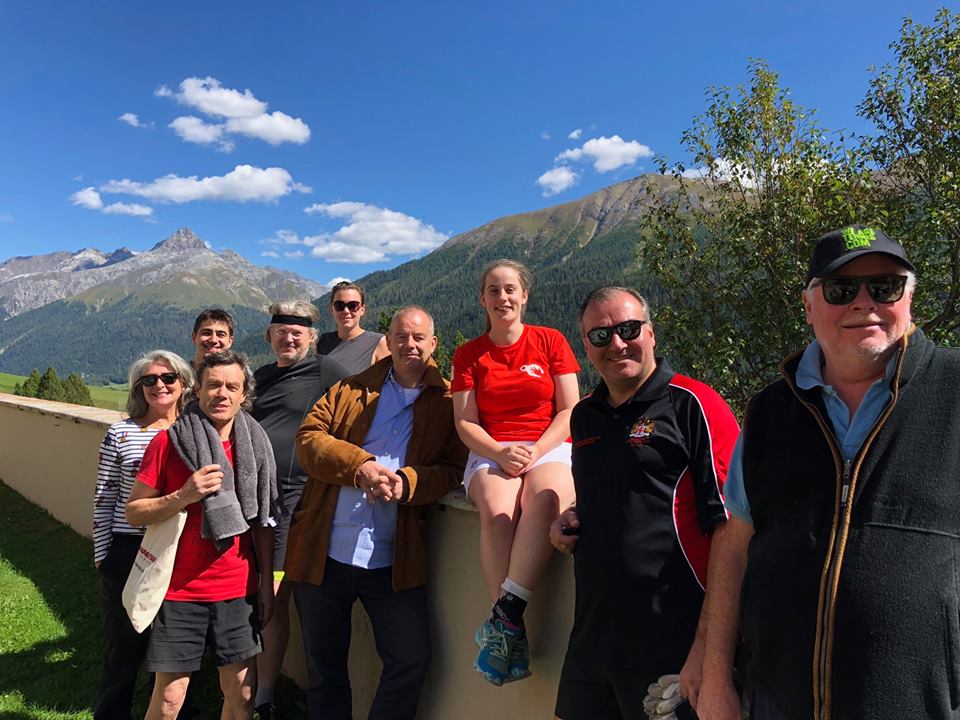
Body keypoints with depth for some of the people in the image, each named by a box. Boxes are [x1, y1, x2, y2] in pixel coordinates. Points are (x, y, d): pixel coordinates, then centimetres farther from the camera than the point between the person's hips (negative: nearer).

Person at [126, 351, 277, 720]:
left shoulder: (255, 446, 1)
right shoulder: (169, 441, -6)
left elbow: (262, 520, 6)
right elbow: (134, 512, -4)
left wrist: (267, 582, 5)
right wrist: (184, 496, -20)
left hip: (238, 591, 2)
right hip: (180, 591, -2)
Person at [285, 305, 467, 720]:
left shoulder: (448, 401, 3)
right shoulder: (352, 389, 9)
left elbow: (453, 470, -3)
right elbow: (309, 439, 0)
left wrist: (407, 481, -21)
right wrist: (360, 465, -16)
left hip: (393, 560, -1)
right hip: (323, 552, 2)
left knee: (411, 660, -2)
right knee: (324, 667, 15)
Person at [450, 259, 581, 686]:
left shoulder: (550, 342, 9)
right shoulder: (468, 355, 12)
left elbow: (570, 411, 3)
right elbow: (465, 423, 5)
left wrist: (535, 451, -13)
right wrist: (500, 454, -14)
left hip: (549, 447, -1)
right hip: (491, 452, 1)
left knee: (546, 498, -37)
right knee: (496, 511, -34)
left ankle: (504, 615, -35)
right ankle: (513, 633, -29)